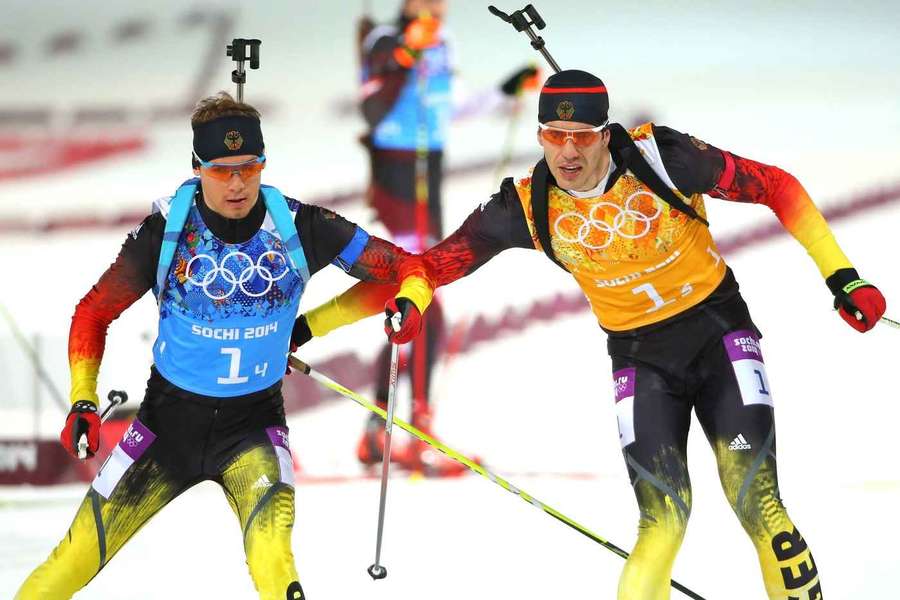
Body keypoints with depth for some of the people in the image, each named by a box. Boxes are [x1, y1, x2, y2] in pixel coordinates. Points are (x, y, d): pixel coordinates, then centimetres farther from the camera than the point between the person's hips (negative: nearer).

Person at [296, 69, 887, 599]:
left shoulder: (660, 157, -20)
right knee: (663, 516, -13)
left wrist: (840, 275, -15)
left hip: (719, 330, -1)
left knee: (756, 502, -12)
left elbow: (775, 186, -13)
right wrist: (412, 298, -24)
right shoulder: (527, 206, -13)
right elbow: (446, 257, -2)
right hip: (642, 358, 1)